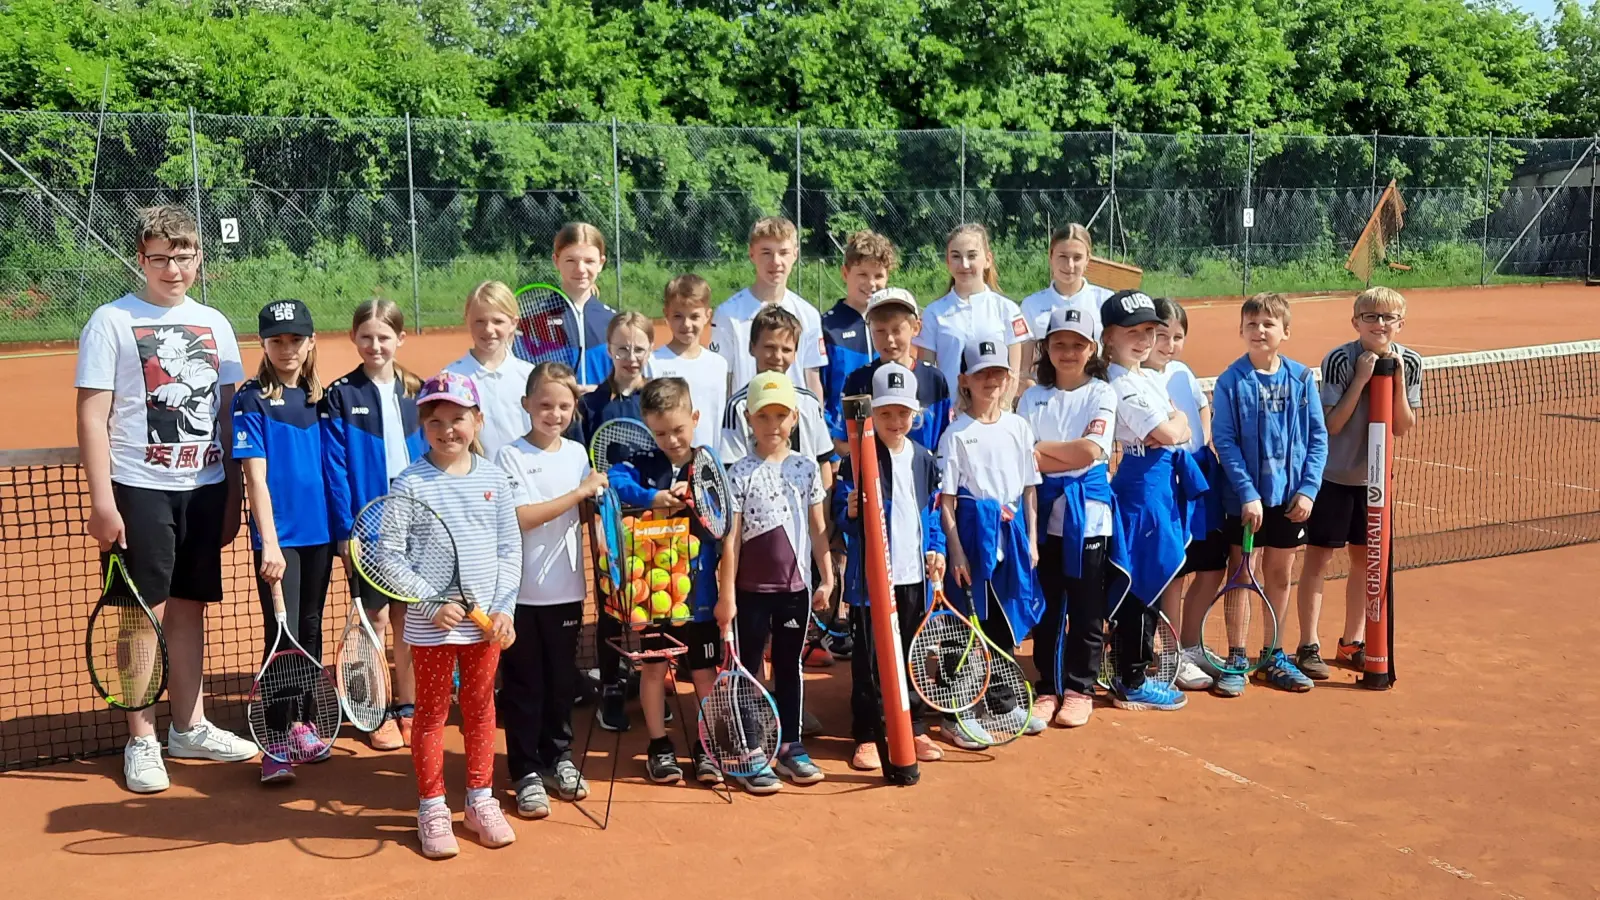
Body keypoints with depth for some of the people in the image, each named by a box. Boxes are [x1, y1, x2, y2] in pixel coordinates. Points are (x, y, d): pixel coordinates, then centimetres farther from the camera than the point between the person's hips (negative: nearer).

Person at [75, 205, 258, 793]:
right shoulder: (112, 322, -4)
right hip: (141, 489, -4)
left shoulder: (214, 325, 10)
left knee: (189, 610, 12)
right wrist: (102, 500, -13)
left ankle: (190, 728, 24)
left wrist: (232, 496, 10)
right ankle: (141, 742, 12)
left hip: (204, 488, 4)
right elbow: (93, 418, -7)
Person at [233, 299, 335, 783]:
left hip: (319, 532, 5)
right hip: (279, 536, -5)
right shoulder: (251, 400, -5)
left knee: (310, 629, 14)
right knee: (283, 635, -6)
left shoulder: (319, 399, 9)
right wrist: (269, 542, -18)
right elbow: (255, 475, -12)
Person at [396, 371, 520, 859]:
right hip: (432, 621, -3)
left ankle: (480, 800, 28)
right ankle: (432, 809, 20)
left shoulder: (494, 478, 1)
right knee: (432, 712, 8)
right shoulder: (410, 483, -8)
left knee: (481, 707, 14)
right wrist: (434, 605, -17)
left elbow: (509, 548, 4)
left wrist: (504, 608, -4)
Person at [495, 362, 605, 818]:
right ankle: (526, 772, 14)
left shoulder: (577, 453, 6)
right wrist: (580, 492, -19)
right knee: (523, 684, 4)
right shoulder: (511, 456, -9)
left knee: (562, 679, 14)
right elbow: (521, 517, -19)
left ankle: (559, 758, 29)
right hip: (521, 590, -4)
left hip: (566, 589, 4)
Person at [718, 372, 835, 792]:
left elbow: (818, 529, 7)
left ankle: (790, 746, 24)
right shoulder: (739, 473, -7)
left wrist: (827, 577, 4)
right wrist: (726, 594, -9)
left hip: (796, 585, 3)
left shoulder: (807, 467, 3)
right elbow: (730, 538, -8)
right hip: (752, 588, -3)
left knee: (789, 666, 13)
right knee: (747, 670, 5)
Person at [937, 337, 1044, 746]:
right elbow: (946, 499, -9)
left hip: (1012, 534, 5)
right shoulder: (957, 433, -7)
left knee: (1007, 622, 15)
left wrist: (1031, 539, 6)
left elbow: (1029, 489, 11)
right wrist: (955, 550, -14)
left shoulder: (1019, 428, 6)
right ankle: (957, 714, 10)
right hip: (973, 533, -5)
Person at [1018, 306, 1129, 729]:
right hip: (1045, 510, 2)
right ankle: (1047, 688, 19)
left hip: (1088, 513, -2)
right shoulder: (1032, 397, 7)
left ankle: (1080, 689, 16)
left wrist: (1041, 448, -6)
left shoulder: (1101, 393, 1)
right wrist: (1070, 457, -13)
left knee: (1087, 607, 4)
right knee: (1047, 605, 8)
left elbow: (1091, 450, -13)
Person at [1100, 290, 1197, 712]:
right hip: (1142, 485, -10)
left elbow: (1182, 428, 12)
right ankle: (1131, 684, 5)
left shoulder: (1153, 378, 13)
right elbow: (1169, 434, -21)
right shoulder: (1120, 386, -17)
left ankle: (1133, 672, 26)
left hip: (1166, 484, 10)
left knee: (1148, 582, 15)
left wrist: (1173, 426, -9)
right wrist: (1177, 423, 0)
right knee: (1143, 583, -4)